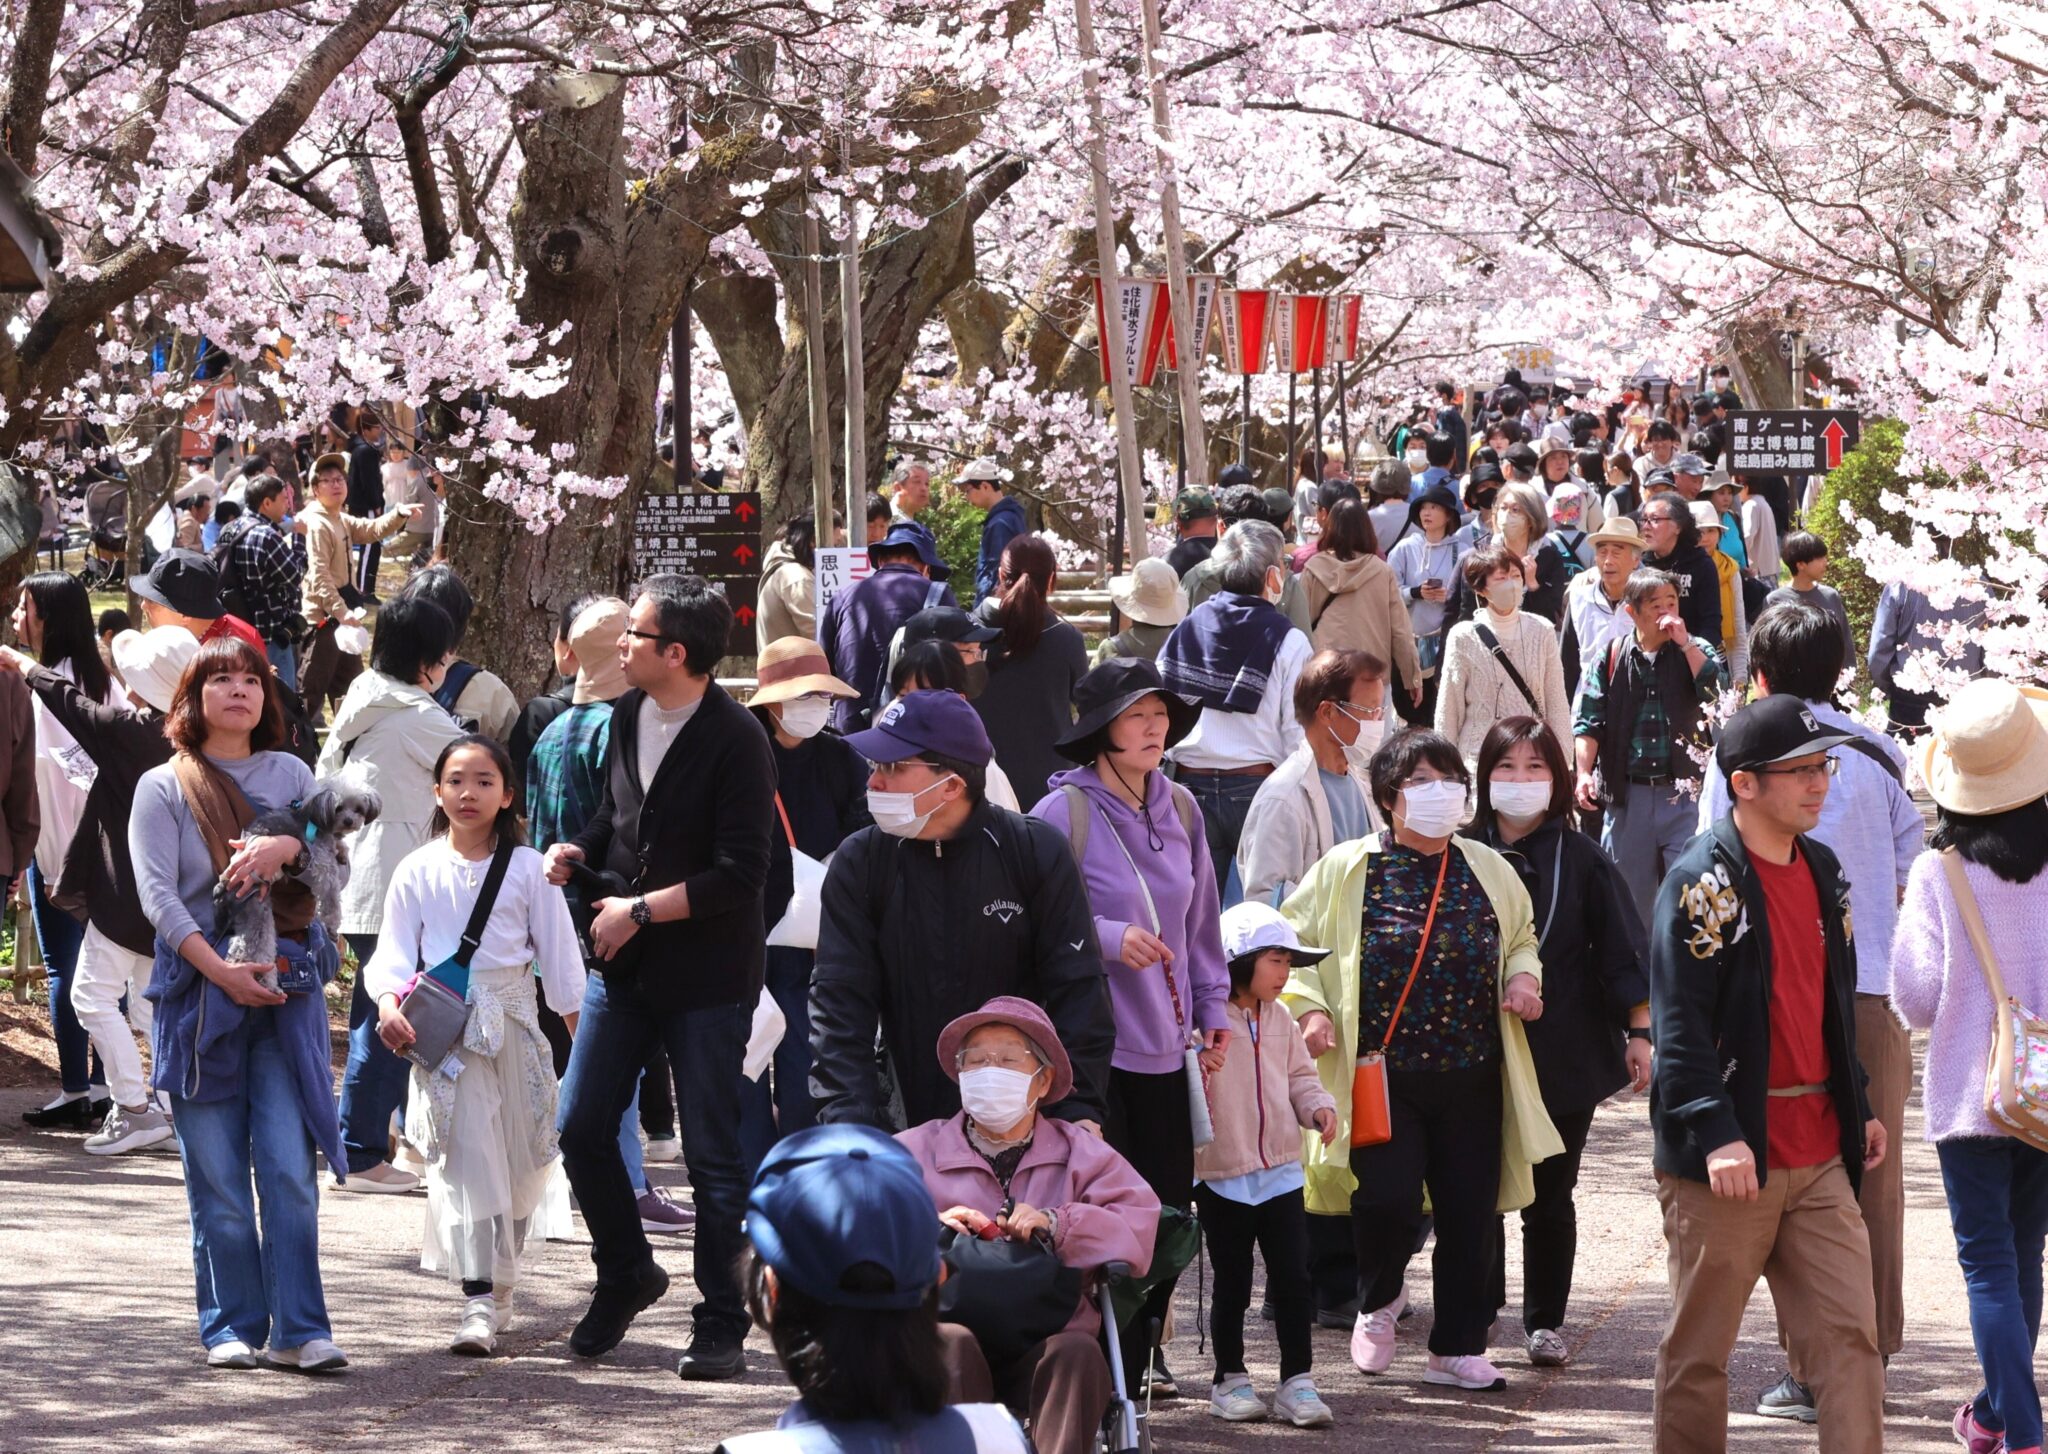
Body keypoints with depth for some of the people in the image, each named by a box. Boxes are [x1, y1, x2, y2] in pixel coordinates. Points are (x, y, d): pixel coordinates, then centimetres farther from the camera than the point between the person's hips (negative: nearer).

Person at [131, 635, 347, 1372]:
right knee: (217, 1176, 1)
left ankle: (298, 1330, -6)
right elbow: (156, 893, -5)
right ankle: (231, 1326, 8)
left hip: (286, 986, 1)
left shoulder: (289, 775, 14)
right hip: (196, 986, -1)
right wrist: (220, 971, -16)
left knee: (290, 1166, -6)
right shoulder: (163, 787, 5)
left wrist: (285, 846, -19)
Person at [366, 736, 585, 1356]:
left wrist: (578, 1024, 6)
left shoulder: (527, 868, 3)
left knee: (517, 1157, 7)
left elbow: (557, 949, 7)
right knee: (466, 1158, -12)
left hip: (513, 1024, 2)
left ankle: (500, 1286, 25)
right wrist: (389, 1002, -15)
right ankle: (478, 1303, -20)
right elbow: (394, 948, 3)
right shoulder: (418, 870, 3)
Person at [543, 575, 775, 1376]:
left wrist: (641, 911, -17)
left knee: (712, 1157, 0)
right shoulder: (628, 716, 6)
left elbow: (739, 875, -19)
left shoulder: (735, 739, -16)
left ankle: (721, 1327, 9)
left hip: (706, 976, -7)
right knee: (582, 1130, 7)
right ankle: (625, 1273, 29)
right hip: (623, 965, 7)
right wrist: (576, 852, 1)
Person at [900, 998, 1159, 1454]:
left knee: (1078, 1351, -33)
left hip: (1048, 1338, 0)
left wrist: (1057, 1225, -11)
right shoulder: (913, 1152, 20)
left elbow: (1141, 1226, 5)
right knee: (953, 1344, -35)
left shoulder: (1081, 1155, 22)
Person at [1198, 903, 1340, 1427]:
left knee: (1293, 1280, 1)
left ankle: (1297, 1382, 7)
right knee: (1232, 1285, 6)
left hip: (1281, 1171, 5)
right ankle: (1230, 1380, 20)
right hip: (1221, 1176, -5)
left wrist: (1318, 1106, -1)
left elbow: (1300, 1077, 16)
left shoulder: (1281, 1020, 8)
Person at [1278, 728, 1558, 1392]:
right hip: (1381, 1078, -3)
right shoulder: (1346, 869, 2)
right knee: (1388, 1199, -16)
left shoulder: (1488, 870, 12)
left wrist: (1524, 976, 6)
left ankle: (1457, 1348, 17)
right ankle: (1379, 1300, 16)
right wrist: (1307, 1007, -9)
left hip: (1473, 1078, 4)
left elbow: (1521, 937, 26)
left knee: (1470, 1213, 3)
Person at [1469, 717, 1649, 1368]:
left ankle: (1545, 1320, 17)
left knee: (1550, 1195, 7)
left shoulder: (1581, 859, 0)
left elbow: (1621, 952, 3)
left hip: (1564, 1056, 0)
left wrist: (1640, 1030, -1)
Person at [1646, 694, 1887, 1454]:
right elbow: (1679, 1022, -17)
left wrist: (1856, 1106, 20)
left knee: (1849, 1334, 1)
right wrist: (1715, 1134, -25)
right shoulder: (1702, 883, -12)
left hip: (1819, 1157, 7)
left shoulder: (1822, 872, 13)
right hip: (1727, 1161, -7)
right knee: (1698, 1350, 4)